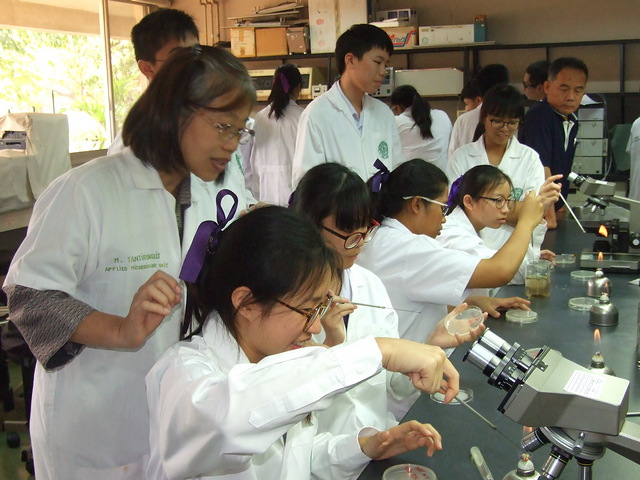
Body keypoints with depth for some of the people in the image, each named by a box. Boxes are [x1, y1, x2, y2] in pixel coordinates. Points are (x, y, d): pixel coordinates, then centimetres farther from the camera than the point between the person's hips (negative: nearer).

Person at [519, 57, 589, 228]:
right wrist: (549, 215, -30)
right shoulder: (538, 117, -18)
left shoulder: (572, 120, 8)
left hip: (556, 209, 7)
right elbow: (541, 167, -26)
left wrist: (561, 207, 15)